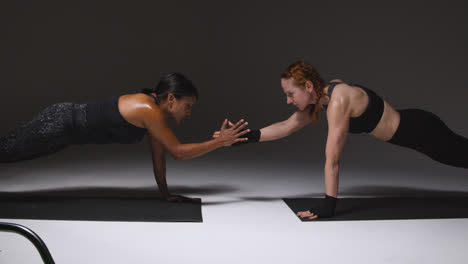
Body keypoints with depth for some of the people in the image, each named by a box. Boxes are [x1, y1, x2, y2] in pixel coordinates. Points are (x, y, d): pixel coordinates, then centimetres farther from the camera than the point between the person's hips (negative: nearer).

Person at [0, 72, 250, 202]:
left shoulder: (155, 108, 1)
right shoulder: (150, 111, -28)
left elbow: (158, 155, 7)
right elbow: (178, 152, -26)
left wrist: (165, 193, 8)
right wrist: (220, 142, -22)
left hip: (68, 122, 9)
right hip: (59, 124, -9)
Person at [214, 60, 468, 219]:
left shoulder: (338, 101, -33)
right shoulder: (320, 97, -6)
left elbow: (332, 159, -33)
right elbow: (287, 126, -2)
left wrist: (329, 204, -29)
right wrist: (249, 137, -11)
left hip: (419, 128, -8)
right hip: (407, 128, 8)